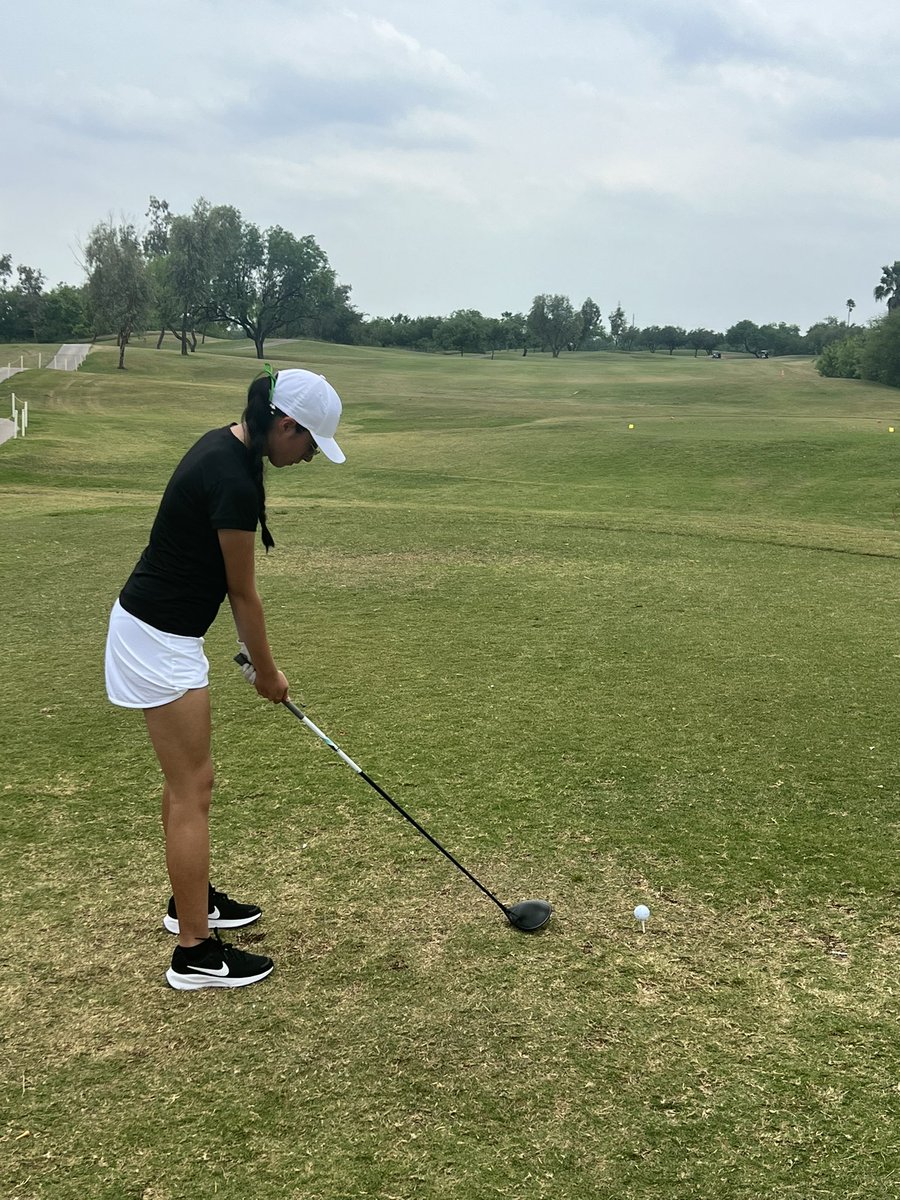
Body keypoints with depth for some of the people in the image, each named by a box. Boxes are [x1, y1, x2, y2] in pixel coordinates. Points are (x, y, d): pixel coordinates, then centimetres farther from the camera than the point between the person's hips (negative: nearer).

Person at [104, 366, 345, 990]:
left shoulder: (225, 446, 5)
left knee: (187, 778, 21)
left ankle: (191, 898, 38)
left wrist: (251, 651, 11)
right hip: (160, 639, -10)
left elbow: (230, 579, 10)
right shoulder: (235, 481, -25)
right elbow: (243, 591, -13)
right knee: (193, 789, -3)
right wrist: (267, 670, 1)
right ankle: (196, 953, 6)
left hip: (156, 623, 10)